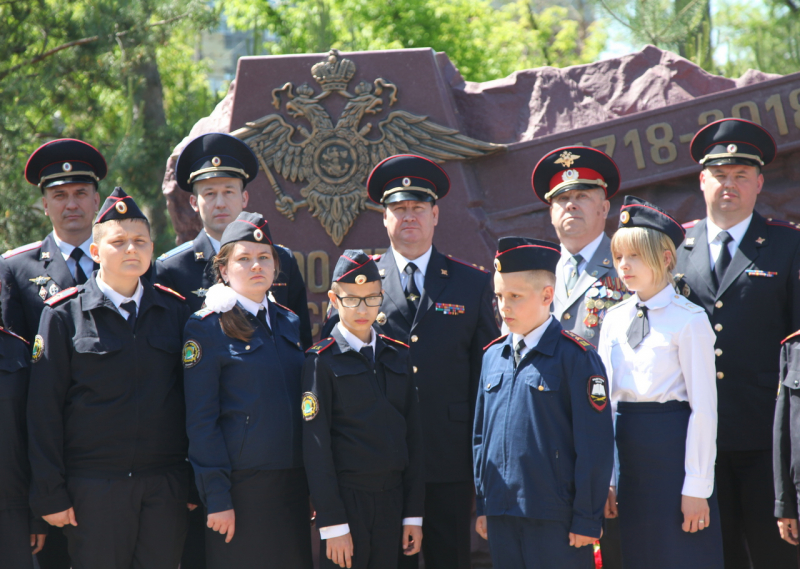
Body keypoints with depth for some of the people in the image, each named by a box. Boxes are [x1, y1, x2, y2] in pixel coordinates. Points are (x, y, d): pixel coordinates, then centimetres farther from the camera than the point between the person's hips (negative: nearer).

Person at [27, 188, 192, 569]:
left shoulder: (175, 310, 9)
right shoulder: (64, 315, 0)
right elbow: (44, 410, -1)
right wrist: (50, 494, -6)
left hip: (166, 486, 3)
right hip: (93, 489, -2)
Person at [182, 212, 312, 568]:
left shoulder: (289, 323, 14)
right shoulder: (206, 328, -4)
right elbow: (200, 421, -8)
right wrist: (216, 497, -13)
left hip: (292, 484, 6)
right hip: (240, 487, -6)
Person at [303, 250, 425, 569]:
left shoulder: (397, 356, 10)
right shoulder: (323, 361, -5)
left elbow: (413, 435, 11)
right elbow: (316, 446, -8)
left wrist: (413, 514, 7)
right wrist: (332, 524, -13)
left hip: (391, 499, 5)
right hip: (347, 498, -4)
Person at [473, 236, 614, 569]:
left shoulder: (575, 357, -8)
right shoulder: (493, 357, 11)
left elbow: (594, 445, -9)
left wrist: (587, 519, -11)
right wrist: (482, 504, 13)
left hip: (556, 521, -5)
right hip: (501, 516, 6)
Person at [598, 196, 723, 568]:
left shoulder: (689, 320, -7)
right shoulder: (614, 320, 10)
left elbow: (704, 407, -9)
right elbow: (606, 398, 11)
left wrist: (697, 487, -11)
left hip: (673, 450, -5)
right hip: (628, 451, 5)